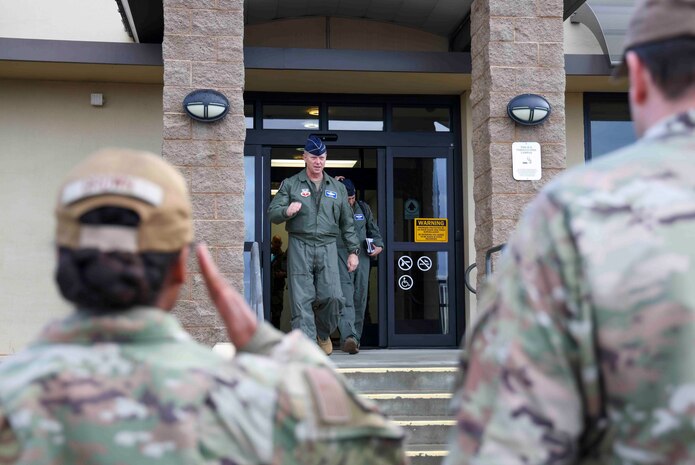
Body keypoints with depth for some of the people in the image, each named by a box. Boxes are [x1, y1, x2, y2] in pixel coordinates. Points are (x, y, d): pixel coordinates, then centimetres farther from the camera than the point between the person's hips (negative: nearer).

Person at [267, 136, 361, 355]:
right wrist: (287, 211, -18)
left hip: (327, 247, 2)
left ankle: (323, 333, 19)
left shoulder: (337, 188, 18)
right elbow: (272, 213, 4)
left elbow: (347, 223, 20)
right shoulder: (290, 184, 10)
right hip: (300, 246, -1)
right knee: (302, 300, -7)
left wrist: (353, 251, 15)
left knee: (333, 296, -8)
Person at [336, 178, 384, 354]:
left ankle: (355, 338, 14)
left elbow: (373, 230, 22)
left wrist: (379, 245, 5)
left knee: (360, 299, 5)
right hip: (340, 257, -4)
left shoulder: (363, 208, 14)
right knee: (345, 296, -19)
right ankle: (349, 337, -31)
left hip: (362, 256, 4)